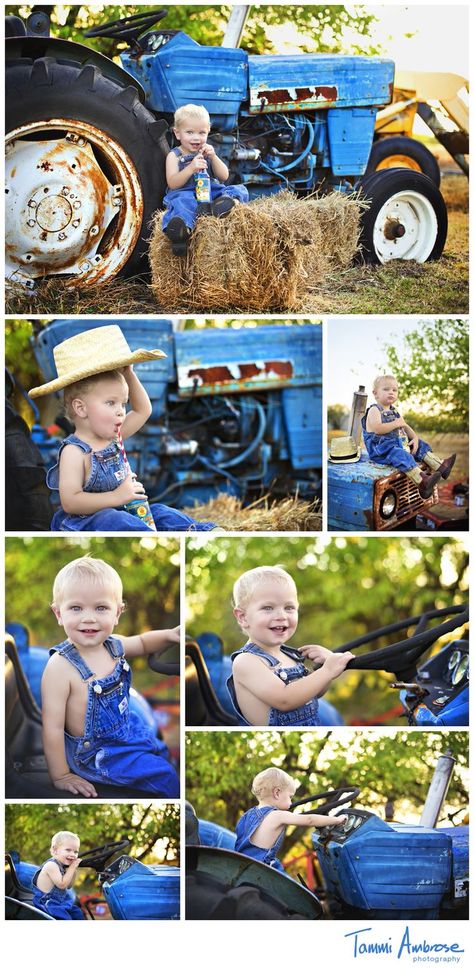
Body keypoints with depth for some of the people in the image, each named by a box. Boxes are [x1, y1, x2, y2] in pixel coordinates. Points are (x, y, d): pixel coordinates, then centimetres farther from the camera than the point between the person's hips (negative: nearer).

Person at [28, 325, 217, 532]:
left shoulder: (113, 436, 10)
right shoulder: (74, 451, -17)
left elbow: (143, 410, 25)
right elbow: (70, 502, -24)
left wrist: (129, 376, 12)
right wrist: (116, 497, -27)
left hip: (123, 513, 9)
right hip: (85, 521, -9)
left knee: (160, 511, -2)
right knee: (113, 519, -36)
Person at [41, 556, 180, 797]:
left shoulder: (113, 645, -9)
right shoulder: (60, 666, -31)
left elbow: (141, 643, 15)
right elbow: (52, 728, -27)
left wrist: (169, 635, -5)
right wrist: (61, 777, -21)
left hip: (128, 727, 7)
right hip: (96, 752, -7)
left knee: (166, 751, 24)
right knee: (166, 776, -9)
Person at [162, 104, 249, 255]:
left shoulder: (207, 152, 21)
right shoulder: (174, 156, 9)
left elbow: (224, 177, 11)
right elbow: (172, 184, -6)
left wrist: (213, 157, -5)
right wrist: (191, 168, -20)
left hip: (211, 191, 5)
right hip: (185, 193, -5)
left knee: (239, 189, -16)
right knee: (182, 202, -39)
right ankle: (181, 231, -74)